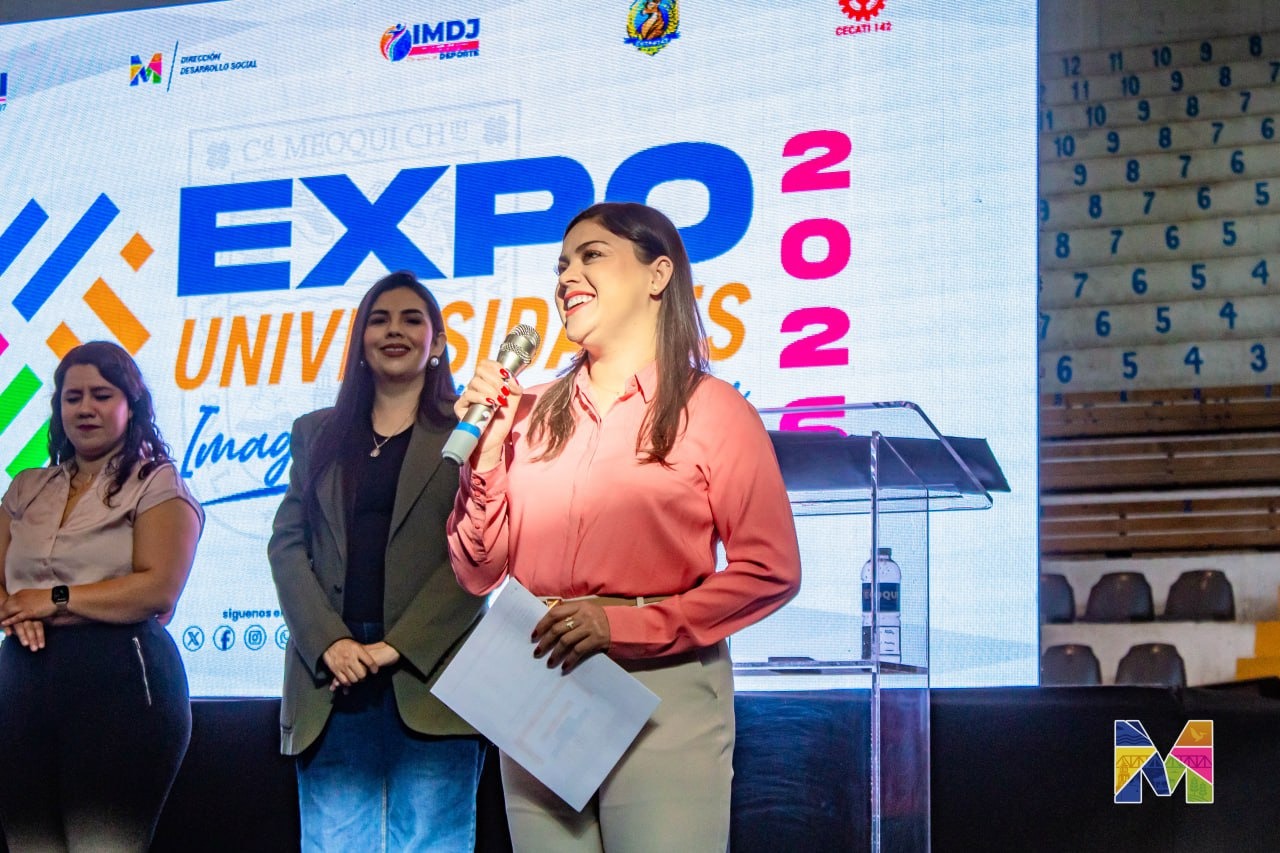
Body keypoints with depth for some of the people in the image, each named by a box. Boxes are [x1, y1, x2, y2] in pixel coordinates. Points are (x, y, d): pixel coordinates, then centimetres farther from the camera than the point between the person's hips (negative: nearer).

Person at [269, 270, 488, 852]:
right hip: (330, 677, 3)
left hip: (427, 676, -3)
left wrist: (398, 645, -12)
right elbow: (287, 544, 9)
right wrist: (329, 641, -7)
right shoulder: (316, 434, 18)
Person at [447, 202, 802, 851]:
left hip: (663, 685, -4)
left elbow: (769, 571, -8)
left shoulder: (709, 409, 0)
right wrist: (487, 450, -2)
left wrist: (625, 626, -16)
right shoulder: (533, 415, 13)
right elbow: (481, 574, 12)